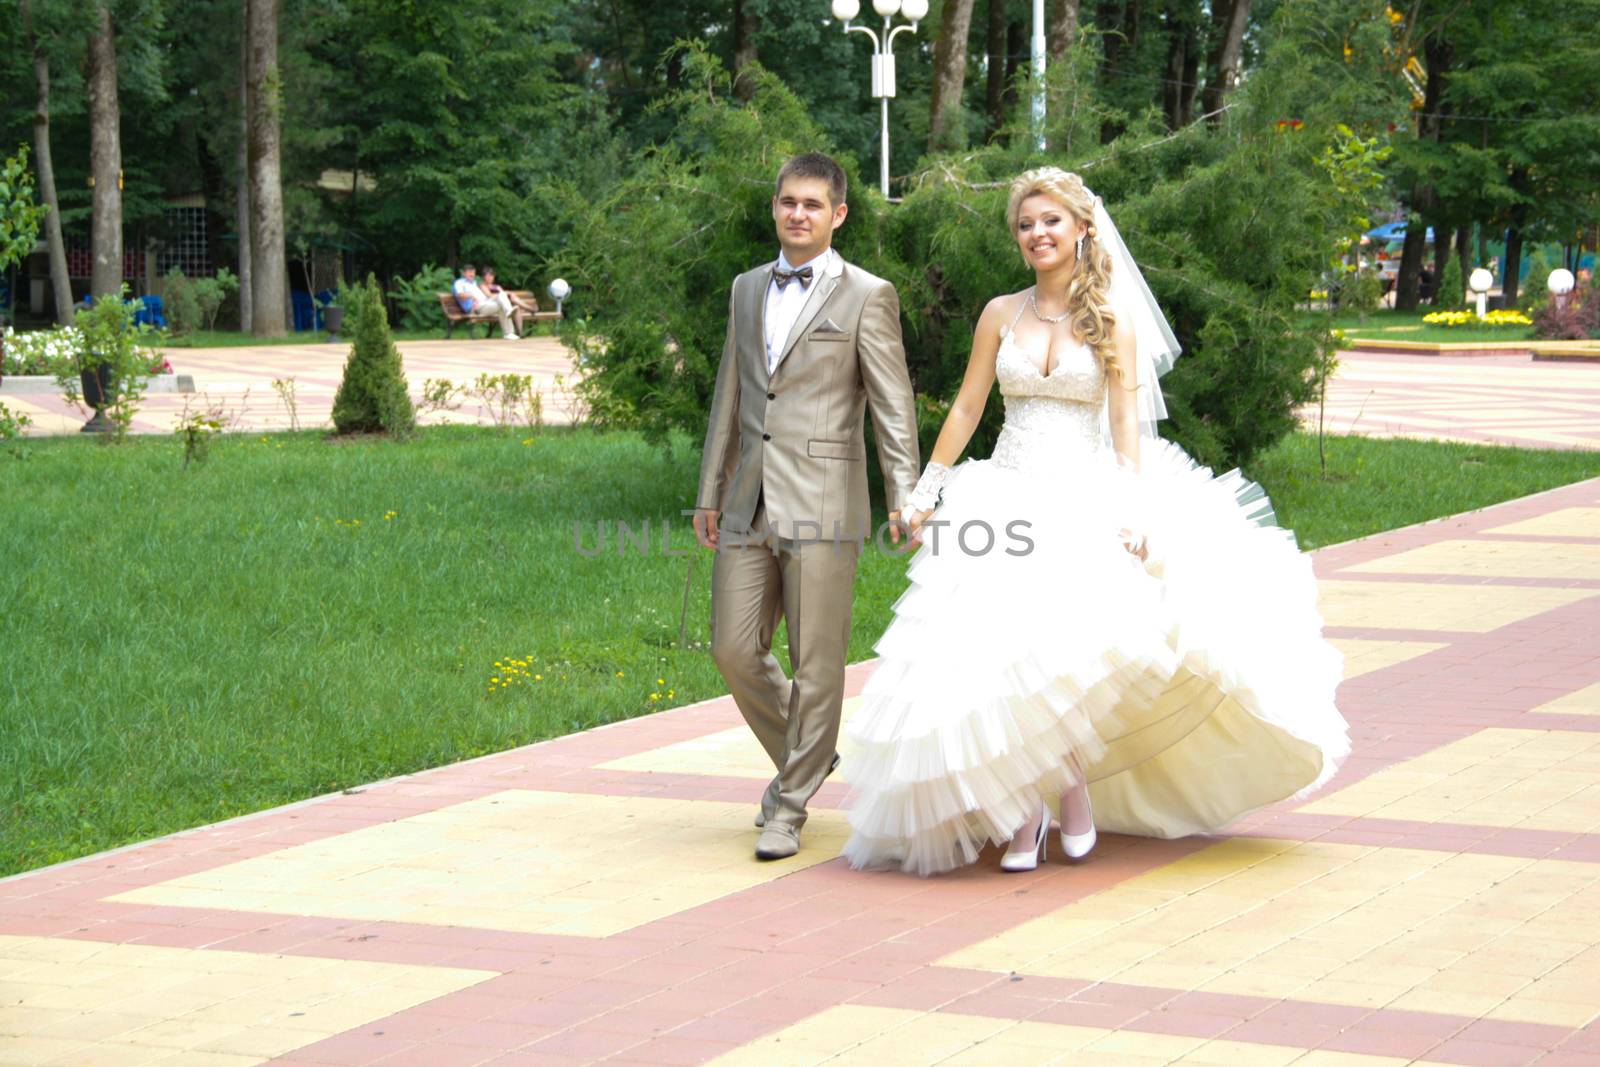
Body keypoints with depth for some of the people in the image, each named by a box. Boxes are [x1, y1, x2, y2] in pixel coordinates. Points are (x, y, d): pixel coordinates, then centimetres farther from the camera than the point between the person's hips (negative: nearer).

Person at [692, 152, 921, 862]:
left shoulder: (866, 296, -1)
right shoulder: (747, 289, 16)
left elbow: (893, 407, -4)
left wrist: (904, 500, -12)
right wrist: (710, 493, 18)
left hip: (821, 505, -5)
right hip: (749, 506, 5)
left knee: (815, 663, -1)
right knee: (734, 650, 4)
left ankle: (790, 805, 9)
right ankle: (804, 756, 28)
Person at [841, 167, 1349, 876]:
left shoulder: (1112, 321, 3)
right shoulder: (1001, 315, 9)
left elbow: (1126, 424, -2)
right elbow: (966, 409, 14)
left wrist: (1135, 511, -14)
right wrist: (926, 491, 8)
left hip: (1086, 498, -2)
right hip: (1007, 495, 2)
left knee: (1070, 645, -20)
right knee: (1002, 644, -9)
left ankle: (1076, 788, 0)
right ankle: (1023, 814, 0)